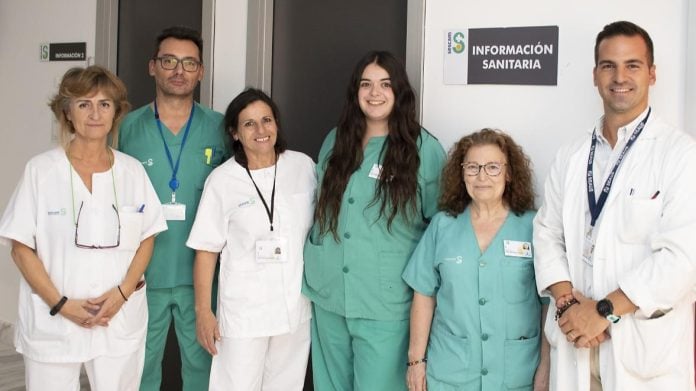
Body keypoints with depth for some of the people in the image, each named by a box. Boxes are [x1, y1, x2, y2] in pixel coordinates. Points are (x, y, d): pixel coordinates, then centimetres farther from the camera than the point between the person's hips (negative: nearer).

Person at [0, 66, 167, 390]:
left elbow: (146, 239, 7)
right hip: (53, 323, -2)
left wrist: (122, 292, -8)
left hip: (121, 321, 2)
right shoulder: (41, 170, -5)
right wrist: (61, 304, -12)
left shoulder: (133, 171, 2)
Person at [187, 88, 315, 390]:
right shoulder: (222, 180, -8)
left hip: (297, 305, 3)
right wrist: (203, 311, -4)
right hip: (244, 310, -3)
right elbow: (206, 250, -4)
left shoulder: (303, 166, -1)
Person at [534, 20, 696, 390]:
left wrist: (604, 310, -16)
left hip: (647, 343, -4)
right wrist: (566, 299, -9)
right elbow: (547, 233, 7)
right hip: (575, 338, 4)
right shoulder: (570, 157, 9)